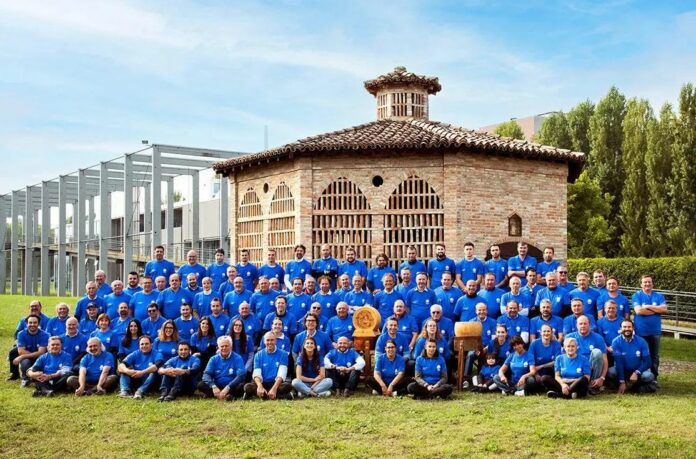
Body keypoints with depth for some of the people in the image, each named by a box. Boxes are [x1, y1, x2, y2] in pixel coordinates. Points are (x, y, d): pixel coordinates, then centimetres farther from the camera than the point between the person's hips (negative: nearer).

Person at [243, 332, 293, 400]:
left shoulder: (283, 354, 0)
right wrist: (260, 386, -28)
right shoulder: (258, 355, 6)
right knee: (247, 387, -29)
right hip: (263, 383, 1)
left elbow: (281, 374, -11)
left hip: (277, 383, -1)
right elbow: (256, 374, -6)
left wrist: (274, 388, -28)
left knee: (288, 386, -34)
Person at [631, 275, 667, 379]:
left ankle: (654, 378, 19)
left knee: (655, 356, 9)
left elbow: (664, 309, -8)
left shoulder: (659, 296, 7)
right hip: (641, 331, -3)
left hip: (655, 331, 3)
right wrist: (656, 310, -9)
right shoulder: (636, 296, -2)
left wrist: (648, 306, -12)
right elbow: (639, 311, -17)